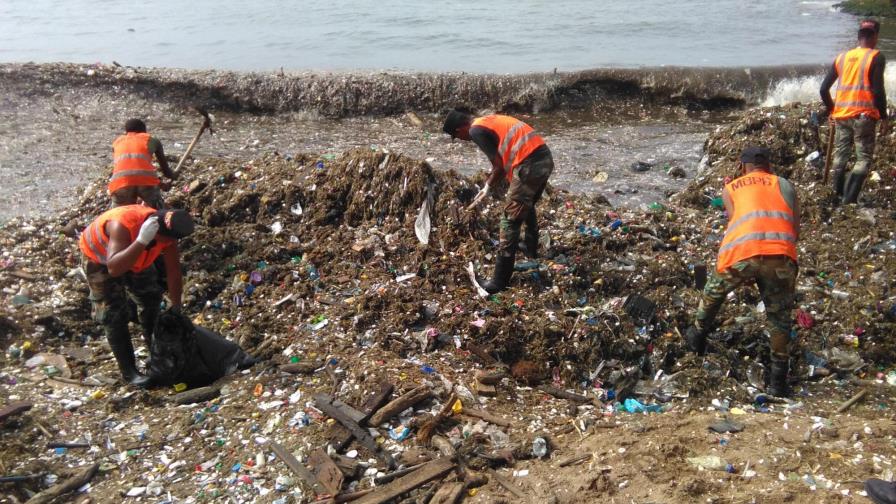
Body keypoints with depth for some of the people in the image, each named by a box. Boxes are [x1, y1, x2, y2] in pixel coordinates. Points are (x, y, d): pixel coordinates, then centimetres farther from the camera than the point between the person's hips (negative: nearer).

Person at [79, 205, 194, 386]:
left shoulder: (167, 231, -27)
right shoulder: (122, 225, -45)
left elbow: (174, 272, -15)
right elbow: (114, 269, -55)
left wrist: (176, 308, -10)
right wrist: (142, 241, -63)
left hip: (135, 257, 6)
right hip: (98, 256, -6)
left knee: (152, 298, 9)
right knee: (113, 314, -11)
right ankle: (129, 372, -4)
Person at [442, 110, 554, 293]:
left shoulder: (476, 130, -4)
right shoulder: (489, 121, 23)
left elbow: (499, 165, -7)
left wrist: (488, 187, 11)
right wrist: (489, 186, 24)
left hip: (530, 165, -9)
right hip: (545, 158, 9)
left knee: (510, 220, -2)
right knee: (528, 206, 32)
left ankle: (500, 281, 1)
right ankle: (530, 247, 54)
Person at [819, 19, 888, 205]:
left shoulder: (842, 57, 9)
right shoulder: (876, 57, -5)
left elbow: (824, 88, 8)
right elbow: (878, 90, -13)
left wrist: (831, 110, 22)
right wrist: (884, 117, -5)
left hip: (841, 115, 5)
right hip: (864, 116, -5)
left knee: (840, 156, 15)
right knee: (864, 159, 0)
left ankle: (839, 195, 21)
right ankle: (849, 200, -11)